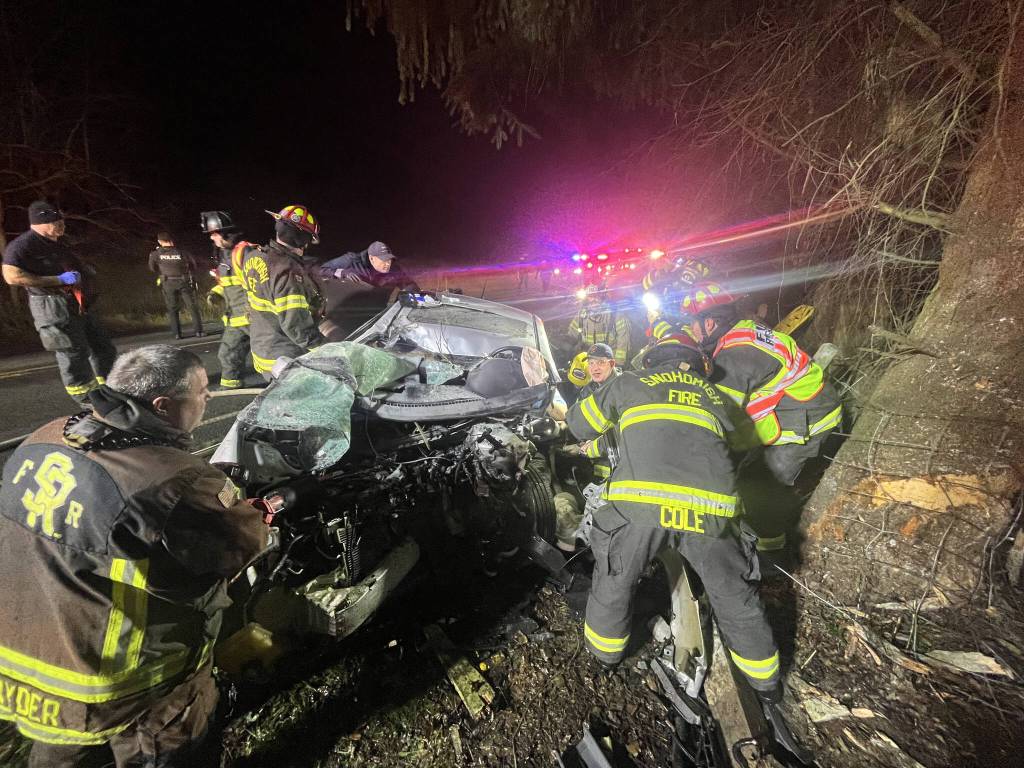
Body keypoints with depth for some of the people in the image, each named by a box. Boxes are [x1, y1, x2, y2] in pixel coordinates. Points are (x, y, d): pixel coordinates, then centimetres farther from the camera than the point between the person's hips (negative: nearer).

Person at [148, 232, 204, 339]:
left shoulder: (155, 254, 0)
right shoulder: (180, 252, 0)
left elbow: (152, 268, 7)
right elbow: (193, 263, 5)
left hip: (168, 283, 1)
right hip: (184, 282, 0)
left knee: (172, 309, 10)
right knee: (193, 306, 7)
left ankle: (176, 333, 4)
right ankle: (198, 330, 2)